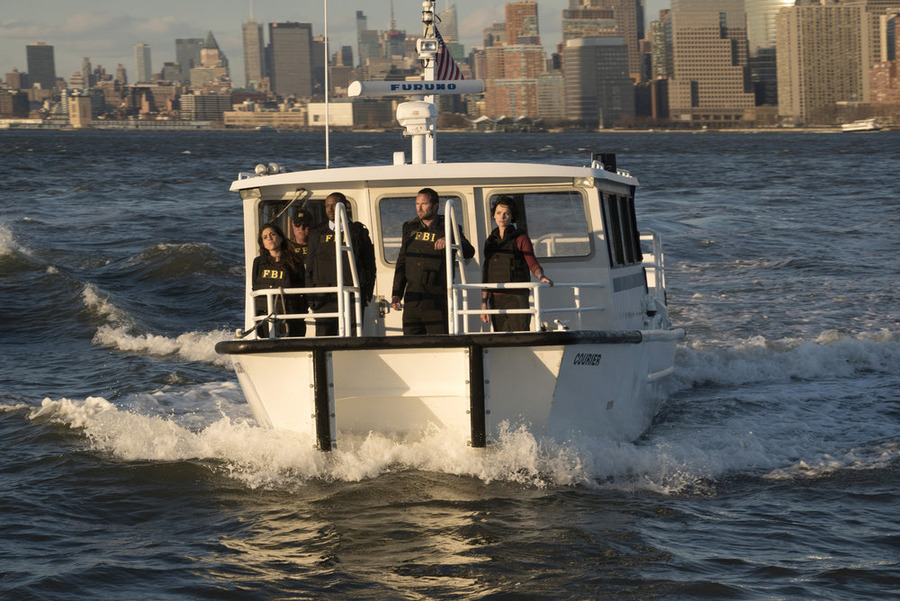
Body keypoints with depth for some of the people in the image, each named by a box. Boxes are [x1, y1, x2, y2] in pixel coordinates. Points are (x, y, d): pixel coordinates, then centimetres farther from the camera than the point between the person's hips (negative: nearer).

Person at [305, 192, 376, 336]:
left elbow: (369, 265, 10)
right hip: (325, 299, 1)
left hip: (353, 297, -1)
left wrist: (366, 294, 1)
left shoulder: (358, 232, 8)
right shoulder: (317, 234, 13)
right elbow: (310, 268, 13)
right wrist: (311, 298, 4)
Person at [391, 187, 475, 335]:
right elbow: (402, 262, 17)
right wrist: (396, 293, 10)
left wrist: (450, 243, -37)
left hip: (437, 303, -4)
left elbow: (469, 252, -16)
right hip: (412, 302, 4)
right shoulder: (410, 229, 12)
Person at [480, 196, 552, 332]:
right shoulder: (490, 242, 15)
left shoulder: (521, 238, 2)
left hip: (517, 298, -4)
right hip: (496, 299, 4)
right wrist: (484, 303, 12)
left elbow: (533, 264, -3)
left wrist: (541, 276, -26)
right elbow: (486, 275, 17)